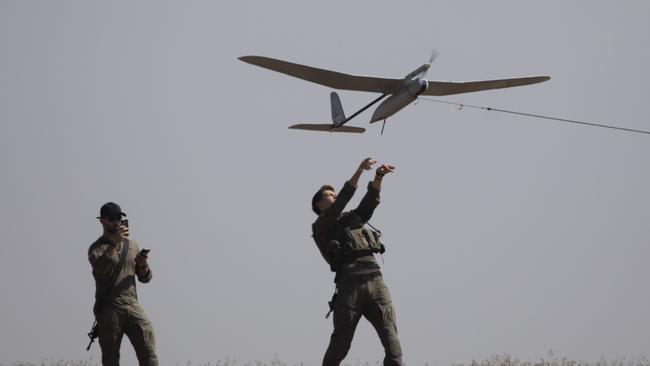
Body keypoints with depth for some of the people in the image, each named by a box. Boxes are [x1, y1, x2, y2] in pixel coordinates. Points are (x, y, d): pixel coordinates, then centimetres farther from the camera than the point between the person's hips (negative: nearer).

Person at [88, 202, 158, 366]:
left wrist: (143, 265, -5)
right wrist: (114, 243, -24)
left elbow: (145, 278, 17)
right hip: (108, 310, -4)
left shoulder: (132, 245, 17)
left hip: (133, 307, 4)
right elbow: (101, 267, -20)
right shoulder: (96, 248, 2)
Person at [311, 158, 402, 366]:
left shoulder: (352, 218, 29)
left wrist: (379, 177, -2)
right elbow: (341, 202, -4)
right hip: (350, 284, -5)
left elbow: (369, 201, 17)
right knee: (340, 343, 0)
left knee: (390, 336, -10)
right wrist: (359, 171, -10)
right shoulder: (321, 226, 10)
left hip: (376, 281, 5)